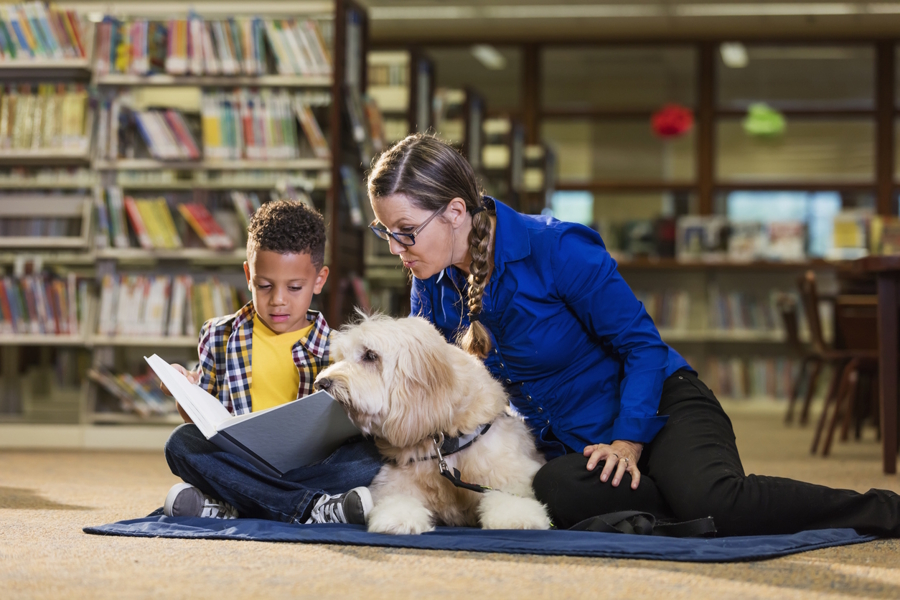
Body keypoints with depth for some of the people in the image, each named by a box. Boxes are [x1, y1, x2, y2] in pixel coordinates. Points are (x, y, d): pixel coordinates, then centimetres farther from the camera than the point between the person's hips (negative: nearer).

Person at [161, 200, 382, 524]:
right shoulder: (219, 337, 14)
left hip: (309, 466, -1)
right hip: (239, 465, 1)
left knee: (366, 457, -29)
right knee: (182, 442, -28)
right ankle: (311, 507, -32)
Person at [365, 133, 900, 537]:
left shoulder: (555, 249, -19)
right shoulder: (432, 287, 0)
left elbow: (642, 344, -14)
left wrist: (628, 440, -23)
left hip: (659, 408, -5)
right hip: (567, 445, 5)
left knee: (711, 498, -37)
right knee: (554, 493, -35)